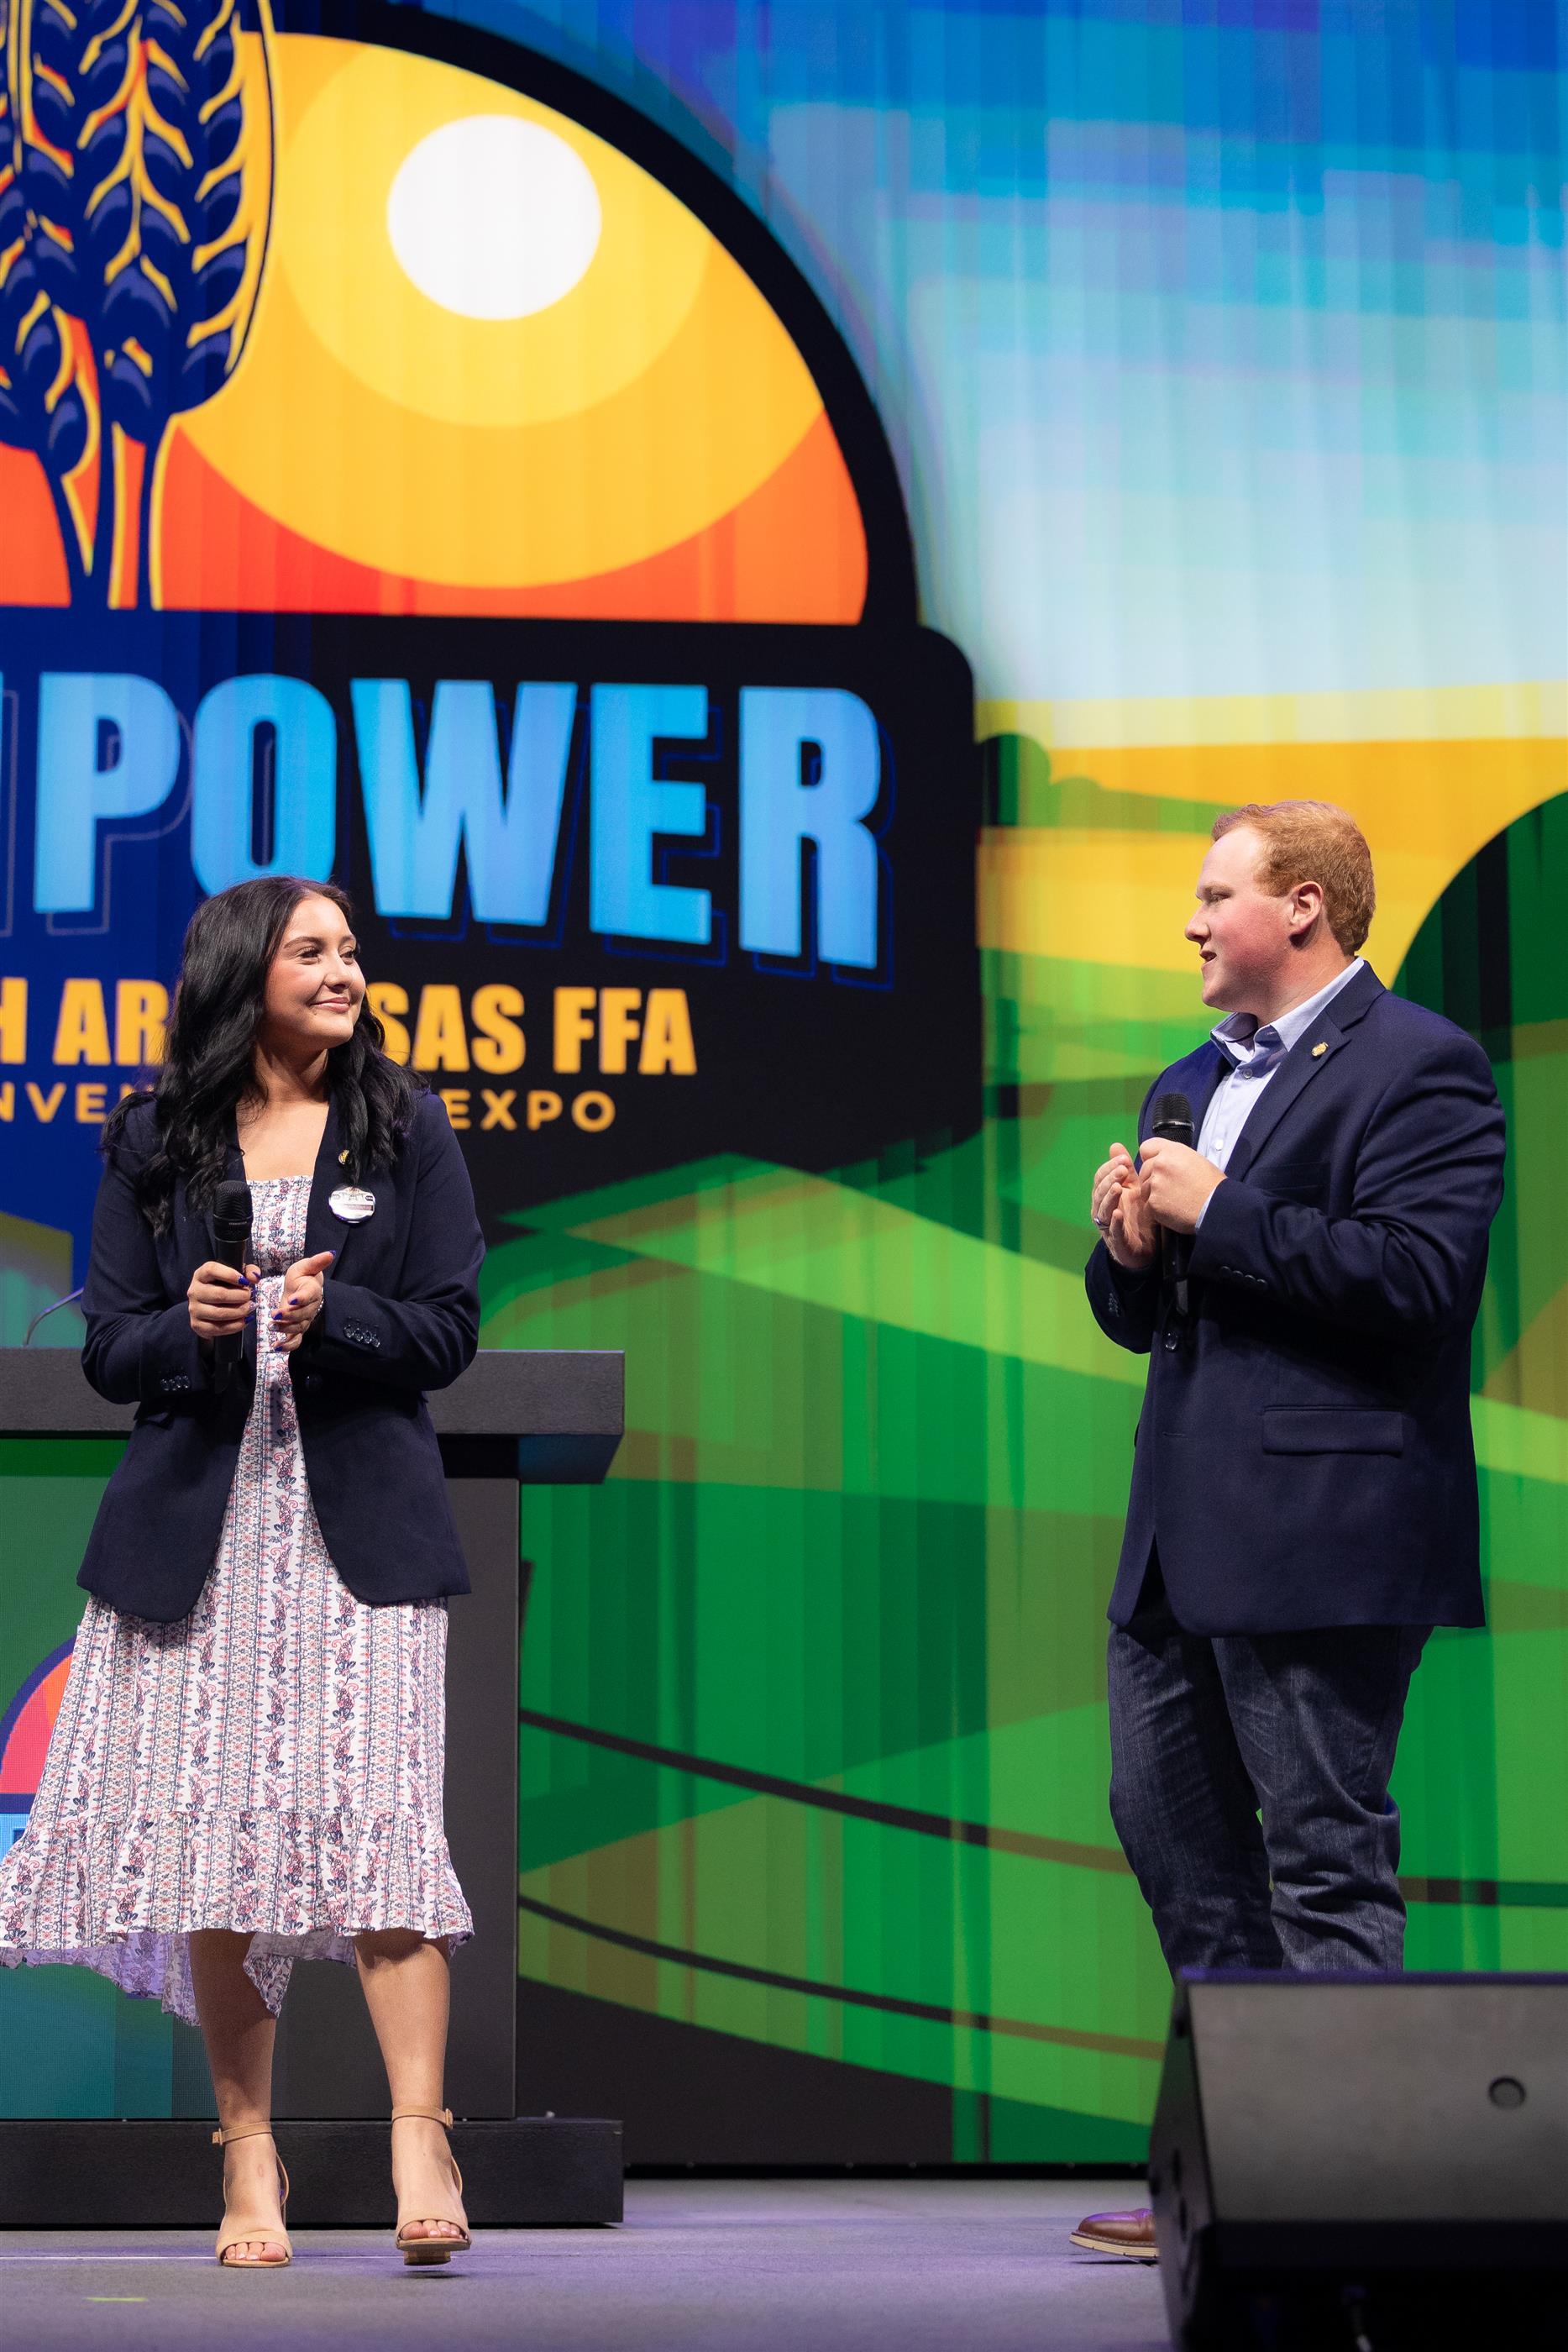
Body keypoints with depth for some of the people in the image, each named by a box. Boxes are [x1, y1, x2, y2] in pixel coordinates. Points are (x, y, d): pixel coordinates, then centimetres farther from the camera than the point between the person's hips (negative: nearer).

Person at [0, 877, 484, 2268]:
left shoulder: (404, 1128, 8)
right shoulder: (155, 1140, 9)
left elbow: (448, 1332, 4)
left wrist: (337, 1313, -14)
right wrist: (190, 1327, -13)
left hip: (359, 1517, -1)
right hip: (198, 1522, 2)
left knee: (375, 1813, -13)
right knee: (212, 1834, 1)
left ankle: (418, 2138, -13)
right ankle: (248, 2161, 10)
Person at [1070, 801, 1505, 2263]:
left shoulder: (1416, 1067, -7)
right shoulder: (1194, 1083, 20)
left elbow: (1419, 1274, -21)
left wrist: (1219, 1214, -17)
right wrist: (1129, 1251, 1)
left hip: (1320, 1537, -10)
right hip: (1185, 1537, 10)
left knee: (1326, 1857, -5)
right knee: (1171, 1832, 13)